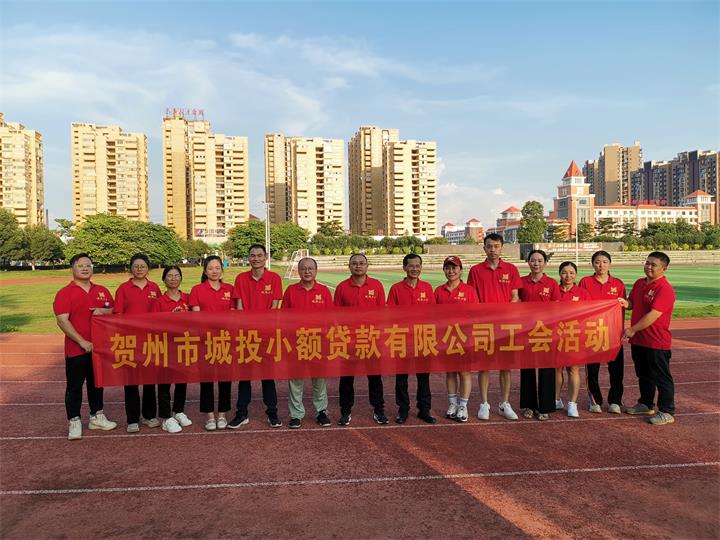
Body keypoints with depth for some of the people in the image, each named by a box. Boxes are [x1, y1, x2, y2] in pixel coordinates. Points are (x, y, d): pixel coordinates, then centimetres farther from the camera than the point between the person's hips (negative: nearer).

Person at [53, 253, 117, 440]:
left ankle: (97, 416, 29)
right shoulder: (65, 293, -6)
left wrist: (103, 311, -11)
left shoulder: (102, 291, 9)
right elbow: (62, 321, -14)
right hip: (76, 349, -4)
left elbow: (114, 311, 13)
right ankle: (74, 422, 15)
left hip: (99, 346, 5)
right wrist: (81, 341, -19)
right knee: (74, 386, 4)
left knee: (96, 382, 16)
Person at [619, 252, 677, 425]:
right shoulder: (639, 283, 9)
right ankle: (646, 404, 35)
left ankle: (667, 412, 13)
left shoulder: (665, 289, -18)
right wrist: (626, 303, -2)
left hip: (657, 342, -8)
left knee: (661, 378, 2)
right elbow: (633, 303, 22)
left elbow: (653, 314, -24)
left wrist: (633, 329, -21)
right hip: (638, 340, 8)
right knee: (643, 375, 21)